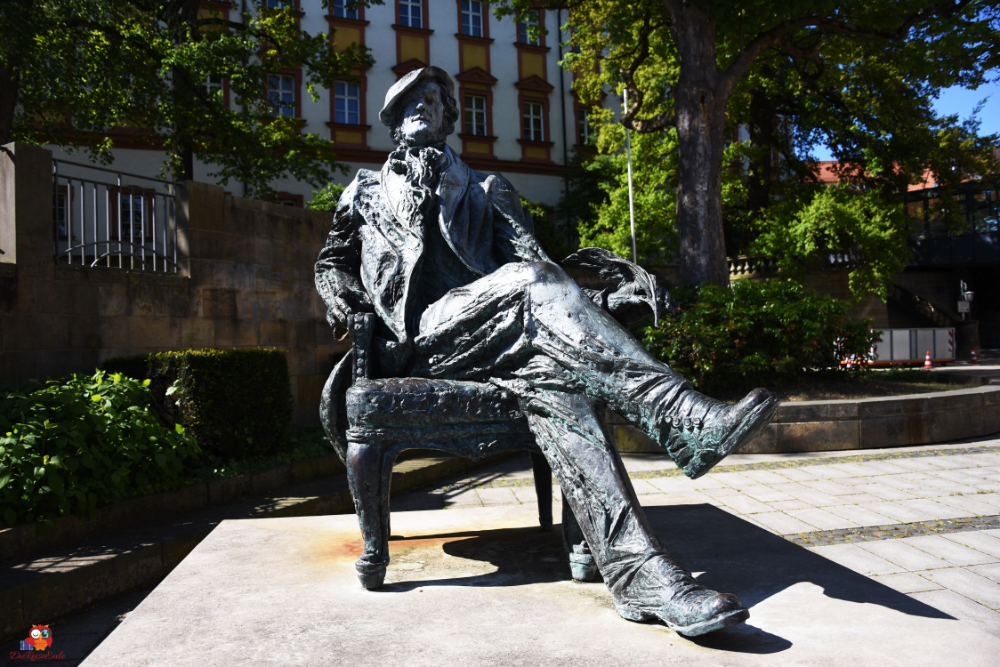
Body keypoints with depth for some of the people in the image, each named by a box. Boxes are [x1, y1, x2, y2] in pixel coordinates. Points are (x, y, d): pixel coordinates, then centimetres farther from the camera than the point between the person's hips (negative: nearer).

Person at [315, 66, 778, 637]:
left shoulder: (485, 189, 30)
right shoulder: (366, 191, 31)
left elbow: (528, 255, 15)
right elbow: (331, 263, 34)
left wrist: (594, 299, -5)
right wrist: (341, 295, 7)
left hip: (490, 342, 2)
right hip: (418, 339, -2)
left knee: (549, 376, -34)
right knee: (531, 283, -33)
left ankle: (639, 572, -46)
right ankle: (684, 419, -45)